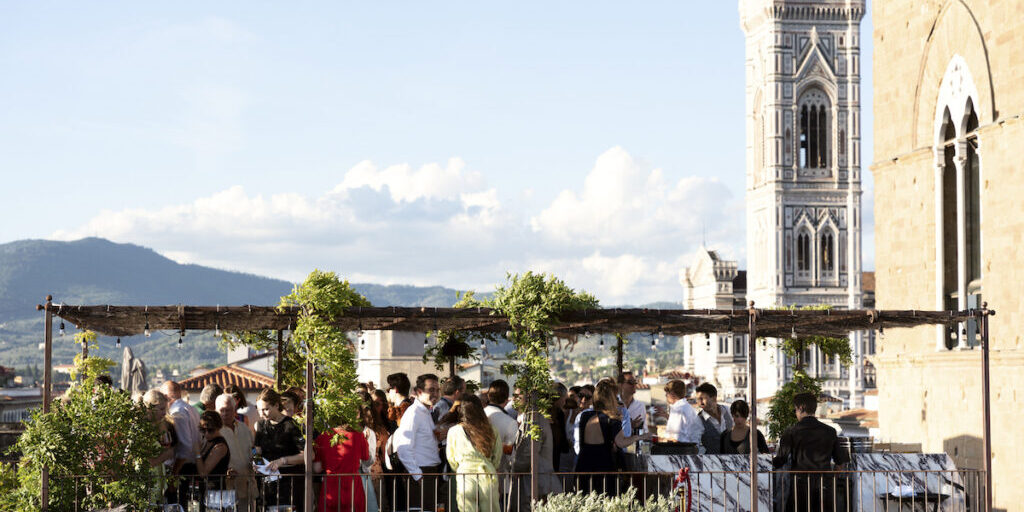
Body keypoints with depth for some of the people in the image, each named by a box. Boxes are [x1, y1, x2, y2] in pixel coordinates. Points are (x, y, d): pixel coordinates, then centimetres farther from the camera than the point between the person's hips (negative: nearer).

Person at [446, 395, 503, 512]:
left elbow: (452, 460, 10)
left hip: (465, 478, -1)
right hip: (488, 475, 2)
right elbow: (497, 459, 12)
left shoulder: (454, 431, 0)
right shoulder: (492, 430, 4)